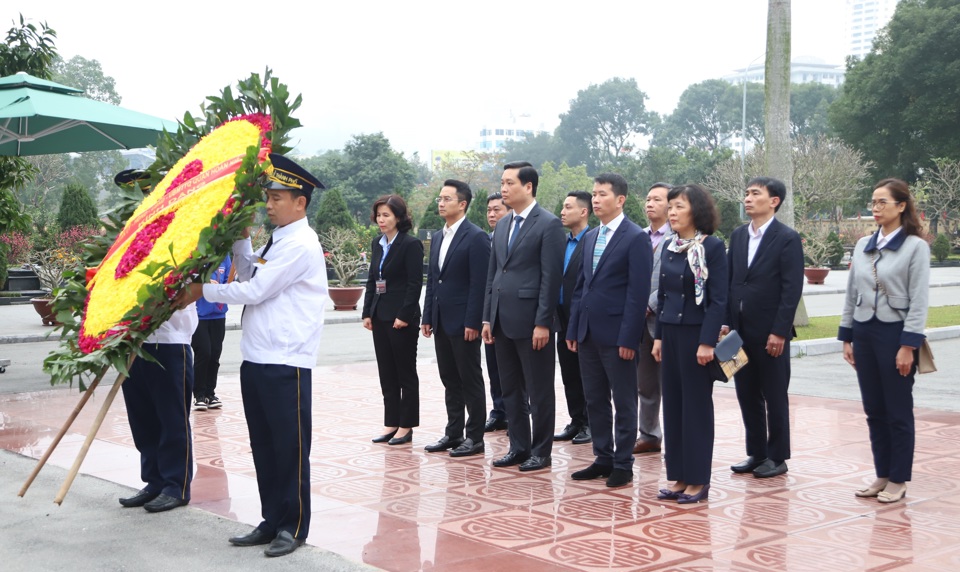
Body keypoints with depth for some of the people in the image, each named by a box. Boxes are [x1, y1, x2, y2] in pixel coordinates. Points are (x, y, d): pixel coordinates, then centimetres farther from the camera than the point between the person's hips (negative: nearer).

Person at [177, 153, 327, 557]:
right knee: (263, 445, 14)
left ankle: (293, 527, 10)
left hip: (285, 363, -9)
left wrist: (203, 291, -6)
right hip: (257, 358, 9)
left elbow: (255, 290, -16)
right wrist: (240, 237, 11)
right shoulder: (277, 241, 16)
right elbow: (248, 274, 23)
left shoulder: (300, 244, -13)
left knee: (289, 447, 0)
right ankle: (272, 521, 23)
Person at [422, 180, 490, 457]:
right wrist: (427, 317, 12)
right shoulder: (438, 238, 15)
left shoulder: (476, 237, -10)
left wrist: (473, 322, -19)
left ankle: (475, 437, 7)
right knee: (450, 380, 13)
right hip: (441, 321, 8)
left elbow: (479, 283, -15)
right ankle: (453, 433, 21)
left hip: (463, 322, -8)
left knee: (470, 380, 0)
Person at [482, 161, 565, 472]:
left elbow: (551, 277, -13)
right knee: (510, 389, 13)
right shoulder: (502, 226, 14)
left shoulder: (549, 224, -9)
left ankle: (540, 452, 12)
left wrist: (542, 323, -17)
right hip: (503, 320, 8)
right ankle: (519, 446, 23)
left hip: (531, 321, -7)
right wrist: (488, 317, 11)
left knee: (539, 391, 3)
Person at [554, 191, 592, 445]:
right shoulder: (563, 242, 14)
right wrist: (555, 316, 9)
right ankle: (576, 422, 21)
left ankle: (589, 424, 11)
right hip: (564, 320, 8)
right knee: (569, 375, 12)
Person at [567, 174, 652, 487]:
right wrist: (573, 329, 11)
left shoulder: (636, 238, -9)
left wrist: (628, 338, -17)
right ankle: (603, 459, 23)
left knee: (624, 403, 3)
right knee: (595, 401, 12)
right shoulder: (590, 237, 14)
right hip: (589, 333, 7)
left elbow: (638, 293, -13)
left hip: (617, 334, -7)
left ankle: (623, 465, 11)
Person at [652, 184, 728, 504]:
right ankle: (679, 477, 16)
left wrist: (707, 342, -18)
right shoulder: (670, 248, 10)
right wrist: (658, 336, 10)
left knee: (696, 405, 0)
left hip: (696, 334, -7)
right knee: (673, 404, 8)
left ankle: (698, 480, 8)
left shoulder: (712, 247, -9)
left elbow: (718, 300, -13)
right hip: (670, 333, 7)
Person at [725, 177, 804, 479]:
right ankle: (756, 454, 22)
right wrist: (725, 322, 4)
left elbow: (792, 289, -12)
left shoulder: (787, 238, -8)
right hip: (740, 330, 6)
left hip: (770, 333, -6)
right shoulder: (738, 236, 11)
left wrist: (779, 332, -16)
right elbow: (728, 281, 12)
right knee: (747, 396, 11)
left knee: (775, 397, 5)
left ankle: (777, 457, 16)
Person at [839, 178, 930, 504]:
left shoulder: (916, 246, -7)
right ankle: (882, 476, 19)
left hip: (895, 333, -5)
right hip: (864, 333, 6)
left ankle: (898, 481, 12)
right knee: (874, 410, 10)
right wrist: (846, 337, 9)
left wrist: (909, 345, -15)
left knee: (898, 412, 3)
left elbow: (918, 301, -10)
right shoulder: (862, 245, 8)